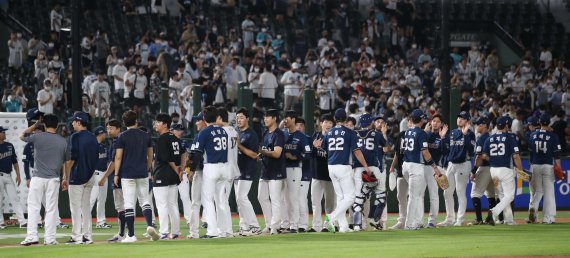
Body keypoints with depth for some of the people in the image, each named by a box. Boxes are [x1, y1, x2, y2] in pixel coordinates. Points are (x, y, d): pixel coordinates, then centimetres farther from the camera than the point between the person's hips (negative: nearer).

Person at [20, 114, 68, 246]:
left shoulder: (38, 136, -5)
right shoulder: (63, 141, 3)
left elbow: (22, 135, 14)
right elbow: (66, 162, 7)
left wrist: (36, 124, 17)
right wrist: (65, 179, 15)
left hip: (38, 178, -2)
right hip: (54, 179, 2)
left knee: (33, 207, 2)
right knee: (51, 209, 5)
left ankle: (32, 236, -6)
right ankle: (50, 238, 5)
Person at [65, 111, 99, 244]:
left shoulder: (76, 137, -12)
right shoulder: (93, 138, 10)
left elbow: (71, 158, -16)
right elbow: (96, 157, 14)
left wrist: (66, 177, -10)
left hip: (77, 175, -7)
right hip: (90, 176, 7)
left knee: (75, 206, -4)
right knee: (86, 205, 13)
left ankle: (77, 237, -7)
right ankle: (87, 236, 12)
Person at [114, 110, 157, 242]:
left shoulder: (123, 137, -6)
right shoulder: (146, 136, 5)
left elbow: (118, 157, -7)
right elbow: (150, 156, 11)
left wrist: (116, 174, 0)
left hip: (127, 174, -3)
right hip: (143, 174, 3)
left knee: (129, 204, -1)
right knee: (145, 200, 12)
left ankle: (131, 235, -2)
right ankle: (150, 225, -11)